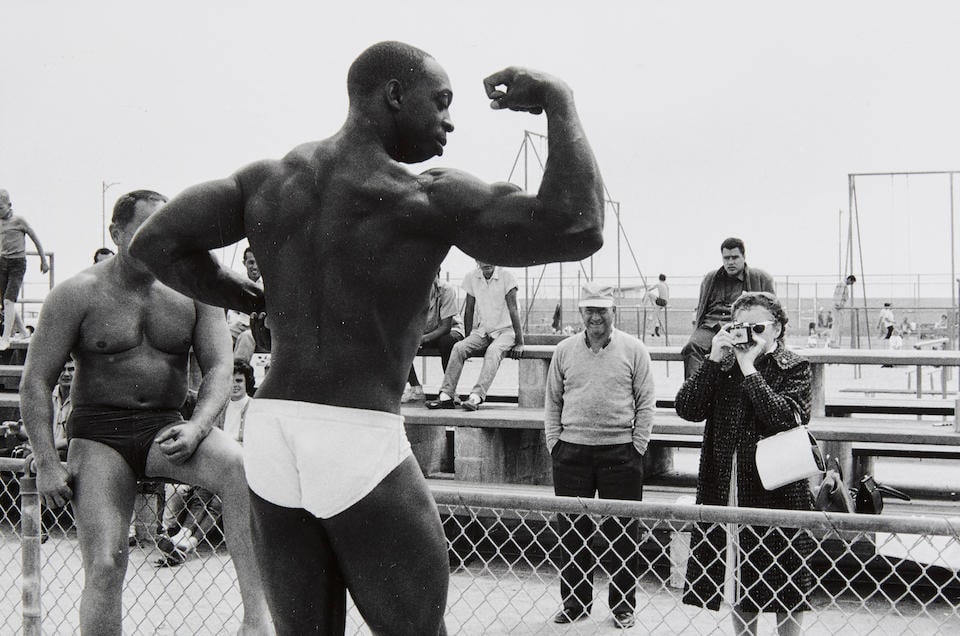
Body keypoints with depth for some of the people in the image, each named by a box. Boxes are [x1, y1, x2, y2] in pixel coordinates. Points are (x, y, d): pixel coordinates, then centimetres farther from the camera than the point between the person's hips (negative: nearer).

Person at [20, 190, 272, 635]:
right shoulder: (79, 294, -3)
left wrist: (197, 427, -17)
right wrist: (46, 464, -9)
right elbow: (35, 382, -2)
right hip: (99, 435, -1)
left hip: (167, 428, 1)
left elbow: (219, 367, 2)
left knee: (241, 468, -30)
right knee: (105, 567, -12)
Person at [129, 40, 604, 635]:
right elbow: (578, 228, -16)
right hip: (361, 440, -6)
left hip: (270, 433, 6)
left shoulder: (270, 178, 9)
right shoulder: (426, 199, -10)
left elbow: (157, 241, 9)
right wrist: (559, 100, -4)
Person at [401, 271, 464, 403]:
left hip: (450, 329, -4)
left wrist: (425, 338, -43)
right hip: (422, 332, 5)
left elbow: (446, 326, -27)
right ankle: (415, 388, -12)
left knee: (447, 340, -39)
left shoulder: (446, 289, -24)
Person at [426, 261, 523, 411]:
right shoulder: (471, 278, 2)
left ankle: (476, 396, -45)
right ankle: (446, 396, -26)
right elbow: (469, 310, 9)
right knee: (459, 348, -21)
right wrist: (468, 337, 4)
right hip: (483, 330, 4)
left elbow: (513, 310, -13)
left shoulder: (506, 276, -11)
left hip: (505, 331, -4)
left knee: (493, 351, -34)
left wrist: (519, 343, -17)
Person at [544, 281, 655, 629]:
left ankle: (623, 605, 16)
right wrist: (554, 441, 4)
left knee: (622, 532, 3)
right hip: (571, 451, 3)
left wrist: (637, 445, -5)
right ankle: (574, 602, 21)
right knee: (572, 530, 9)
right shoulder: (565, 350, 8)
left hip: (620, 452, -2)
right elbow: (552, 400, 12)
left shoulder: (633, 349, 0)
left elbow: (646, 402, 0)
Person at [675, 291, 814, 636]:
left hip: (776, 490, -3)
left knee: (785, 588, 5)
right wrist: (713, 361, -12)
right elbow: (687, 409, -5)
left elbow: (784, 417, -20)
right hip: (727, 488, 4)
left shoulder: (794, 368, -2)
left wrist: (749, 368, -17)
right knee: (738, 582, 14)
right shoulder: (723, 364, 7)